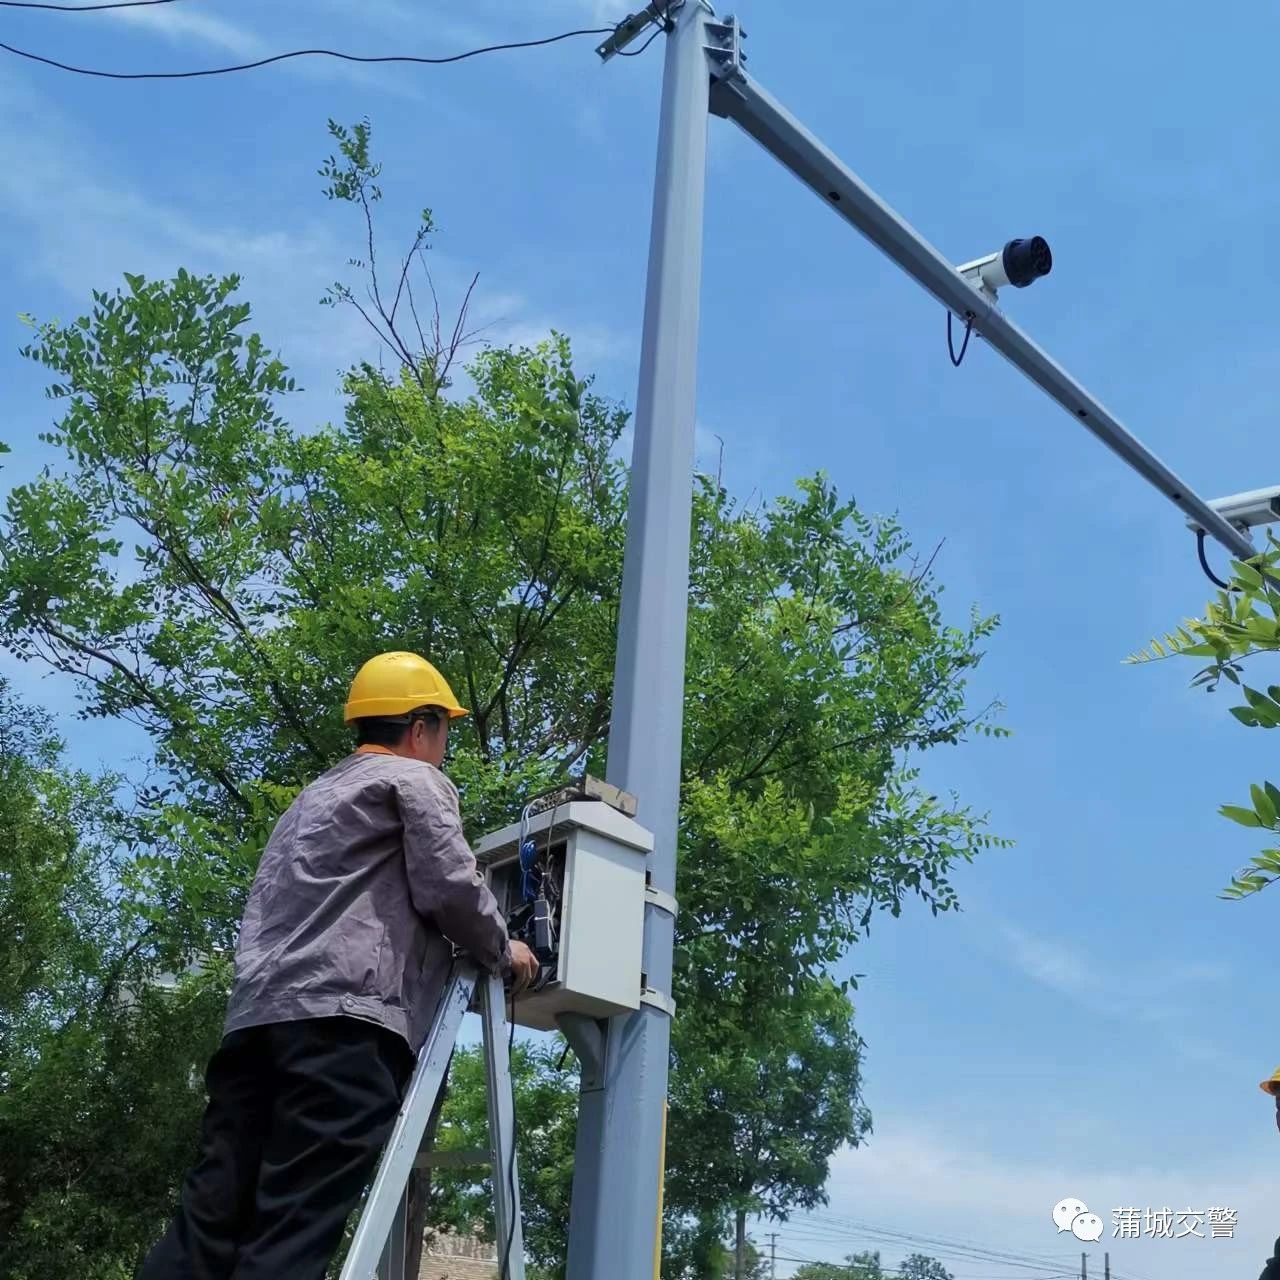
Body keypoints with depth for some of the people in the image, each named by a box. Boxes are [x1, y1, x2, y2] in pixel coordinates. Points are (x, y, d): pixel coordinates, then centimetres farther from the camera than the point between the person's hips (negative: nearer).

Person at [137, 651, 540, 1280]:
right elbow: (448, 887, -2)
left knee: (209, 1224, 0)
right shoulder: (414, 780, 10)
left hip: (256, 1015, 8)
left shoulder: (312, 796, 34)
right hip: (343, 1017, -7)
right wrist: (502, 951, 15)